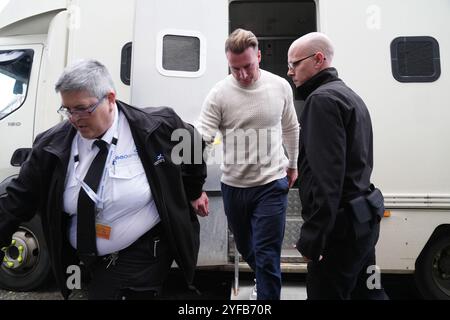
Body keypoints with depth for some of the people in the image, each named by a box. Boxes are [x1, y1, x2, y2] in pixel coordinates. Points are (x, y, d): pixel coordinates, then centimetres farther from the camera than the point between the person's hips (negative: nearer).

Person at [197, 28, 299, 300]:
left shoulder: (281, 86, -4)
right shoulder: (218, 94, -10)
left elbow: (291, 129, 11)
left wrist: (293, 165, 17)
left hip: (272, 185, -2)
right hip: (234, 186, 2)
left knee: (267, 256, -2)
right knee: (246, 248, 23)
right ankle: (265, 282, 53)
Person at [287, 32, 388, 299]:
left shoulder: (323, 98, -14)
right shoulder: (349, 95, 18)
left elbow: (326, 175, -23)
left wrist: (312, 238, -21)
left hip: (341, 224, -10)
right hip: (363, 217, 10)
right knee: (366, 291, 20)